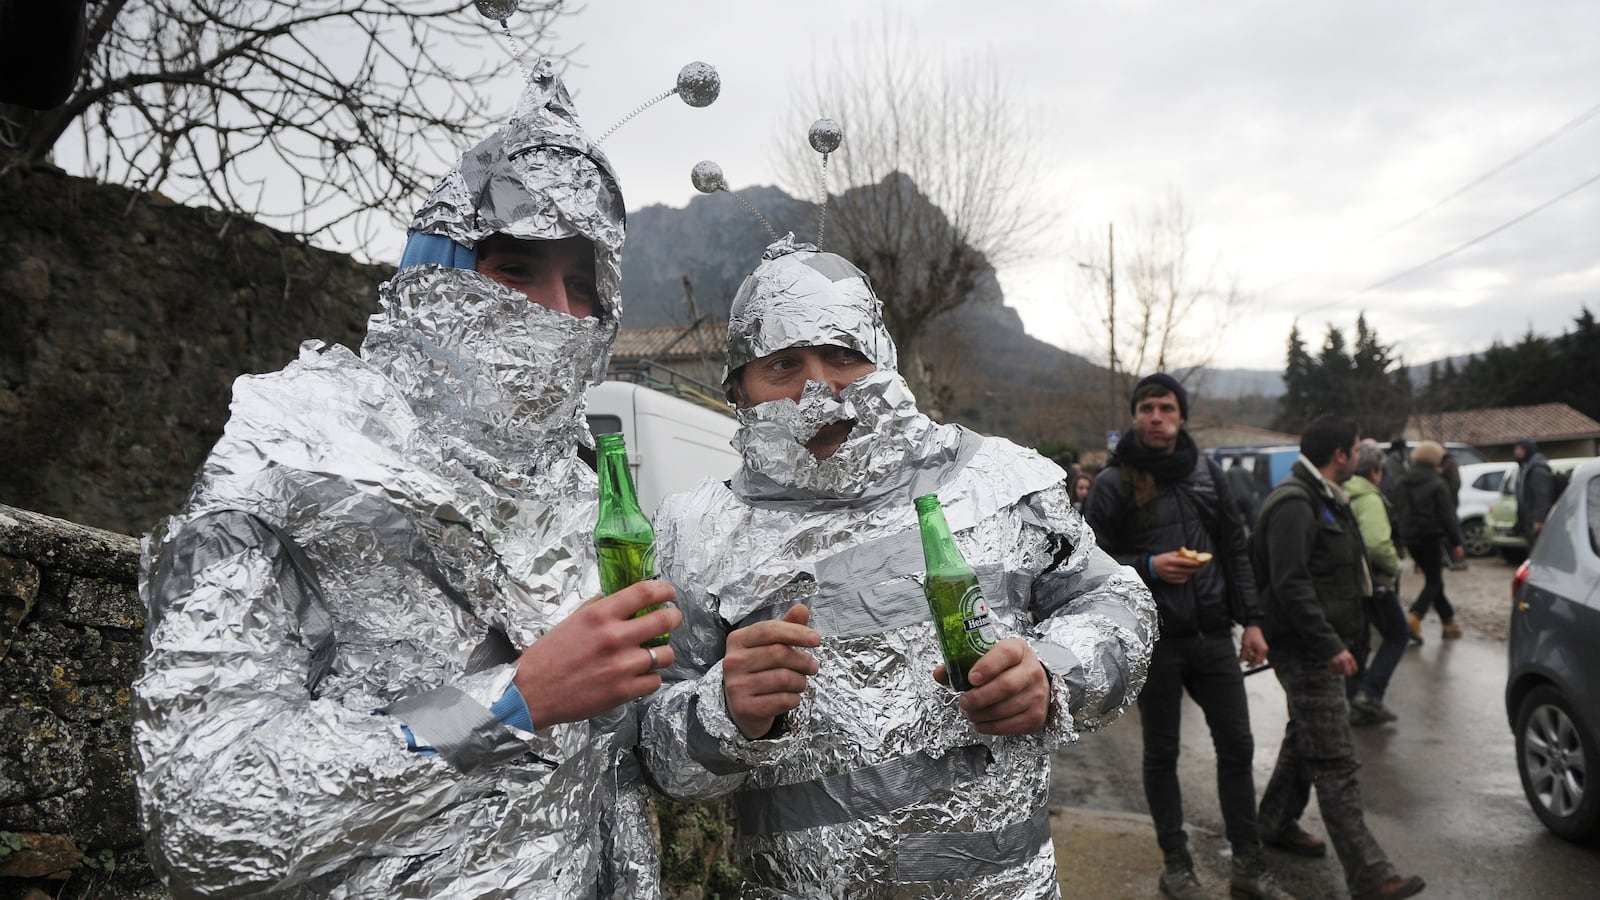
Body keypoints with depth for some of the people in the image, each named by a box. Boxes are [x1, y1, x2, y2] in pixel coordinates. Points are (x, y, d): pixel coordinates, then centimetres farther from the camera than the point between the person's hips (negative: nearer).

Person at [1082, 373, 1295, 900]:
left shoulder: (1207, 472, 7)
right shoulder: (1113, 483, -7)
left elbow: (1236, 549, 12)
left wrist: (1250, 620, 8)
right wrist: (1149, 567, -21)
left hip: (1213, 636, 4)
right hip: (1153, 642, -4)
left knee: (1237, 747, 9)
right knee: (1161, 754, 10)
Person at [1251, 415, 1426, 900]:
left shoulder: (1324, 500, 15)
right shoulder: (1294, 505, -20)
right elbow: (1290, 585, -26)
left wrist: (1338, 638, 19)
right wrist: (1330, 645, -25)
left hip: (1318, 646, 11)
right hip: (1307, 650, -11)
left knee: (1305, 739, 22)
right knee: (1335, 762, -8)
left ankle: (1276, 823, 37)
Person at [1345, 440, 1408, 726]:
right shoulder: (1369, 500, -17)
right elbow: (1378, 545, -27)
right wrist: (1394, 567, -11)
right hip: (1373, 581, -8)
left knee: (1357, 641, 14)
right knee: (1396, 636, 7)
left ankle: (1355, 700, 17)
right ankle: (1370, 693, -3)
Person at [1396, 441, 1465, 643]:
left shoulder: (1404, 483, 8)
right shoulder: (1437, 484, -12)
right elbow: (1447, 516, -12)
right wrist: (1456, 543, -8)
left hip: (1411, 538, 6)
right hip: (1431, 537, -6)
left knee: (1433, 580, 15)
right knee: (1433, 582, 0)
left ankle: (1448, 623, 19)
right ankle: (1414, 617, -19)